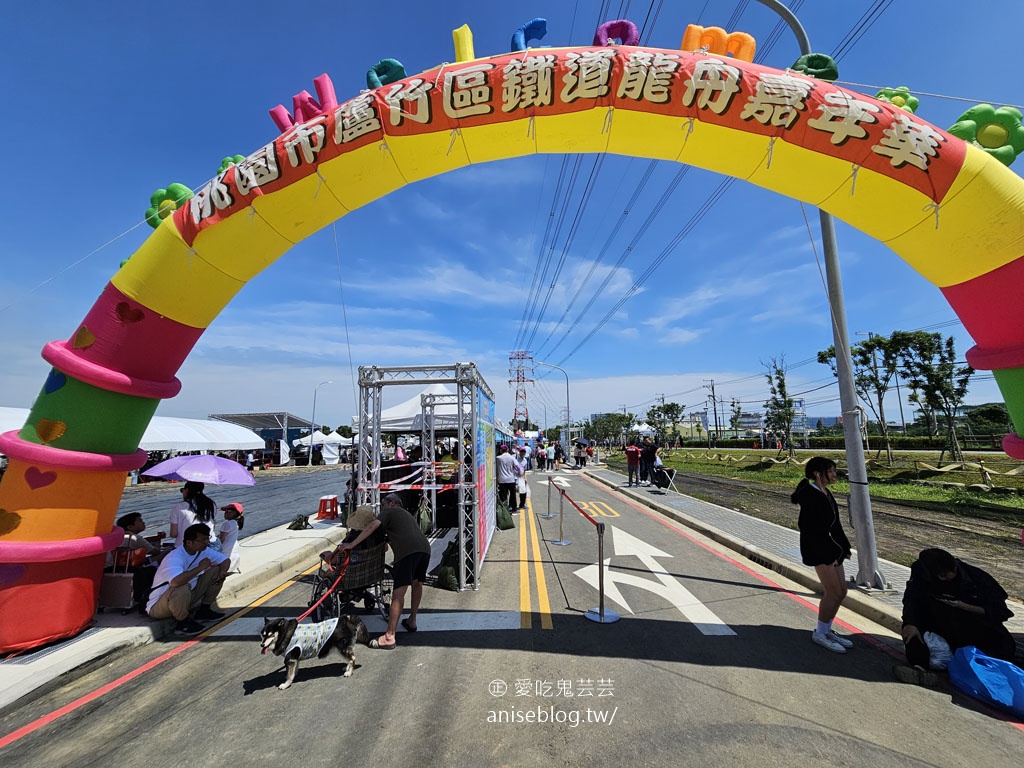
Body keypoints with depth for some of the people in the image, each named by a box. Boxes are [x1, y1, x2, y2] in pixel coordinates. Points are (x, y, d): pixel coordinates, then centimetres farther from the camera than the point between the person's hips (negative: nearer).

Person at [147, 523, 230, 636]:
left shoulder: (203, 551, -6)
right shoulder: (174, 558, -30)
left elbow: (226, 560, 6)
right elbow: (176, 581, -49)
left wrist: (222, 573, -17)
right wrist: (200, 567, -33)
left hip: (188, 598, 7)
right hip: (159, 606, -7)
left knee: (216, 571, -4)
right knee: (182, 588, -39)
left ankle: (204, 610, 7)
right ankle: (183, 623, -11)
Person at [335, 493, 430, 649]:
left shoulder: (388, 512, 15)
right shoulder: (407, 514, 38)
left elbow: (373, 526, -1)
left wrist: (351, 544, -4)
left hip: (407, 550, -8)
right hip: (425, 547, 8)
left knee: (399, 592, -8)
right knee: (417, 583, 27)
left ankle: (389, 637, -7)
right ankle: (412, 621, 39)